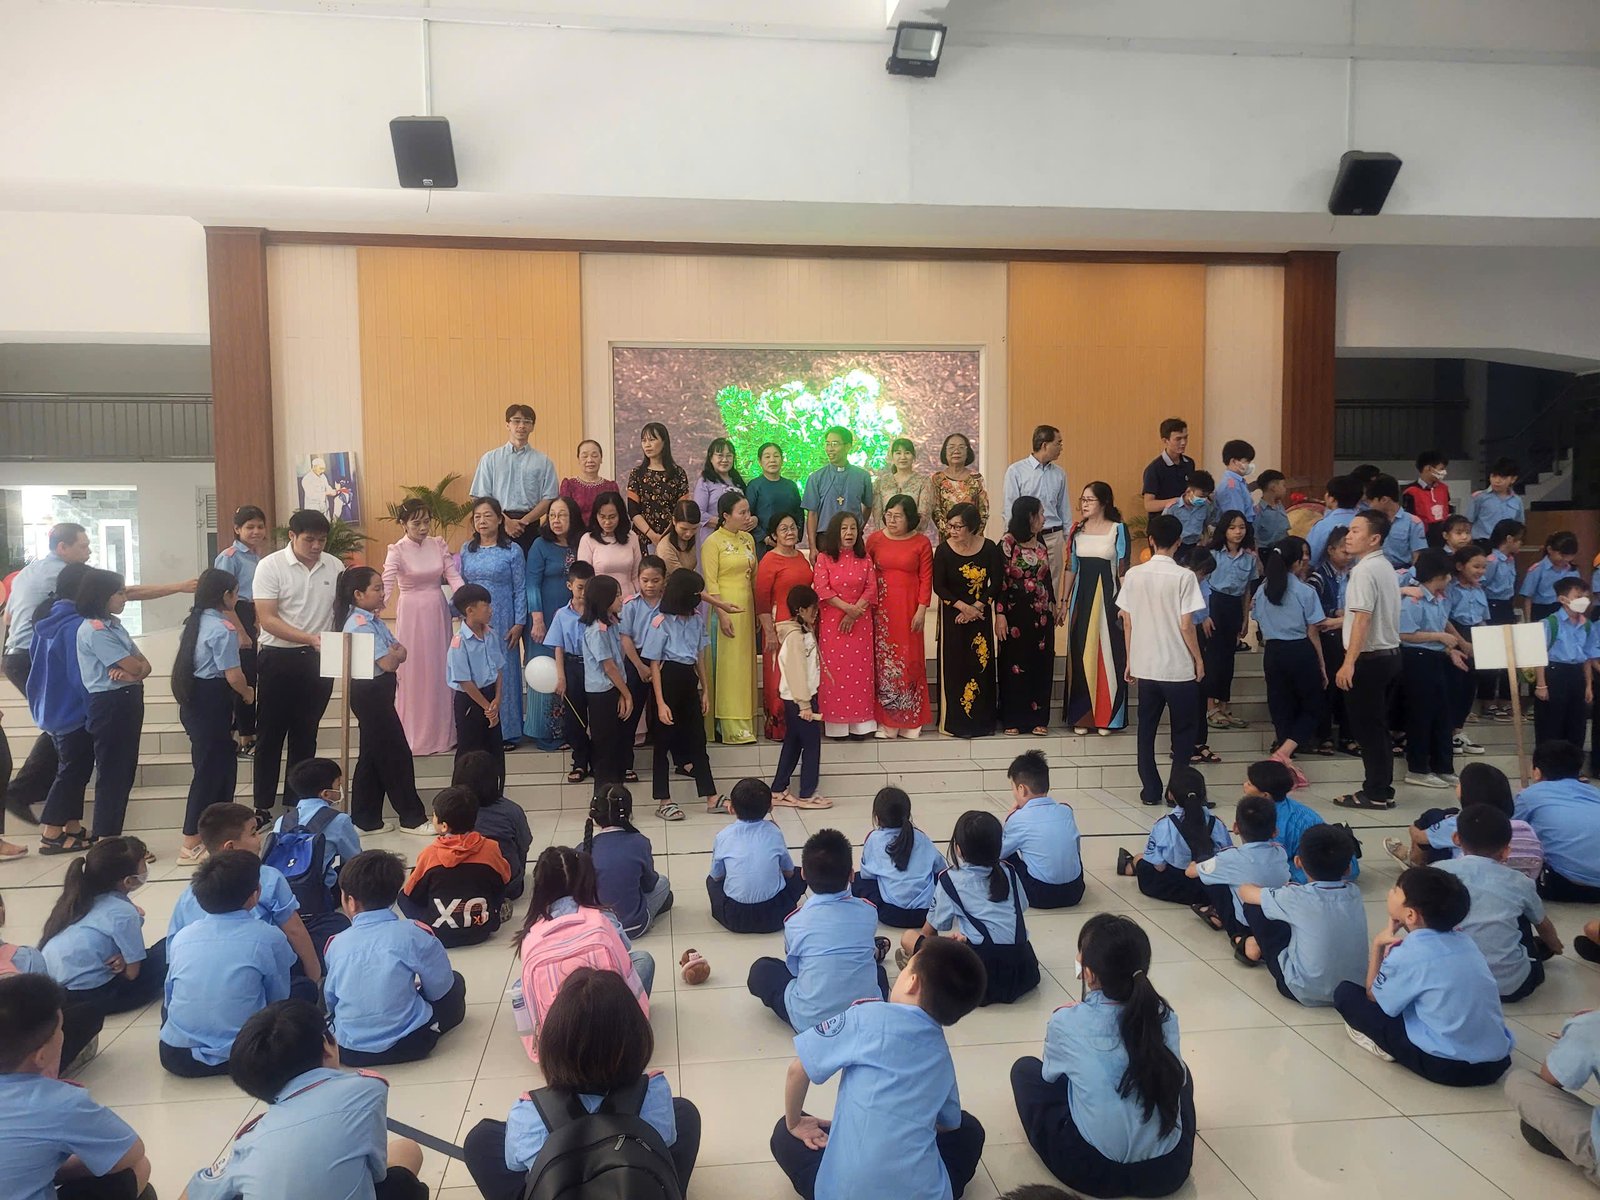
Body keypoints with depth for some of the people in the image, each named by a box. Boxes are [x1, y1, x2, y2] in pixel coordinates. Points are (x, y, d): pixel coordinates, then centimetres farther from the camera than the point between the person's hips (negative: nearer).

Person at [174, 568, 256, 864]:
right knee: (210, 769, -1)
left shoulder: (195, 621, 10)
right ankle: (191, 845, 6)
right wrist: (248, 693, 1)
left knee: (224, 762, 19)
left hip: (194, 699, 9)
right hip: (212, 702, -9)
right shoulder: (223, 628, -17)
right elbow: (233, 675, -18)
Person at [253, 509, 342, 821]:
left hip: (318, 660, 3)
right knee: (270, 735, 4)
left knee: (305, 735, 12)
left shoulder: (335, 566, 2)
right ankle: (263, 807, 13)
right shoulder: (271, 566, -8)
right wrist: (309, 638, -24)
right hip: (278, 658, -3)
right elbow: (267, 620, -14)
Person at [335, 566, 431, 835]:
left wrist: (394, 652, -14)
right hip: (370, 693, -10)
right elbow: (387, 663, -22)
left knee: (374, 756, 14)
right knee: (397, 754, -2)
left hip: (378, 692, 10)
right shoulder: (360, 625, -18)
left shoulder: (373, 620, 11)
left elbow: (401, 652, 8)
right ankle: (412, 817, 8)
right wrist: (395, 654, -1)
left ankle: (367, 819, 22)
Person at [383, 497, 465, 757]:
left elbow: (453, 576, -3)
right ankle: (413, 735, 13)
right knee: (413, 674, 2)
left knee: (439, 672, 10)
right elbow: (386, 585, -19)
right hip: (412, 615, -4)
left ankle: (440, 732, 22)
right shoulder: (397, 551, -8)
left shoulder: (439, 545, 3)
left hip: (438, 612, 4)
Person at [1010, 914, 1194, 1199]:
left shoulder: (1066, 1021, -14)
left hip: (1093, 1170, -3)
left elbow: (1051, 1075, 6)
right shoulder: (1164, 1015, -7)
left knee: (1025, 1069, 17)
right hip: (1169, 1168, 3)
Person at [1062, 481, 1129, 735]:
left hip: (1107, 596, -3)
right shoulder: (1076, 530, 7)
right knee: (1079, 654, 4)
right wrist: (1063, 599, 9)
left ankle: (1106, 716, 8)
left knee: (1107, 653, -1)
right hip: (1081, 595, 3)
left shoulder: (1118, 529, -3)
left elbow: (1122, 569, -4)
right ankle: (1081, 715, 13)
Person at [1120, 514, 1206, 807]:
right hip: (1178, 668, -3)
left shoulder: (1133, 575, 0)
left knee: (1147, 729, 12)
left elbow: (1126, 622, 3)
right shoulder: (1184, 577, -12)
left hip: (1144, 666, 4)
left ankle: (1150, 790, 15)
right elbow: (1186, 626, -12)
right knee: (1185, 729, 11)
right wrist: (1198, 659, 1)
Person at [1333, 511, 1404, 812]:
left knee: (1366, 728, -2)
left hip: (1370, 658, -10)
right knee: (1376, 727, 14)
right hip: (1389, 653, 10)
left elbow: (1362, 618, -24)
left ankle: (1375, 793, 3)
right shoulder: (1385, 566, 14)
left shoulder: (1364, 570, -16)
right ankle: (1381, 790, 20)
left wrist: (1349, 662, -26)